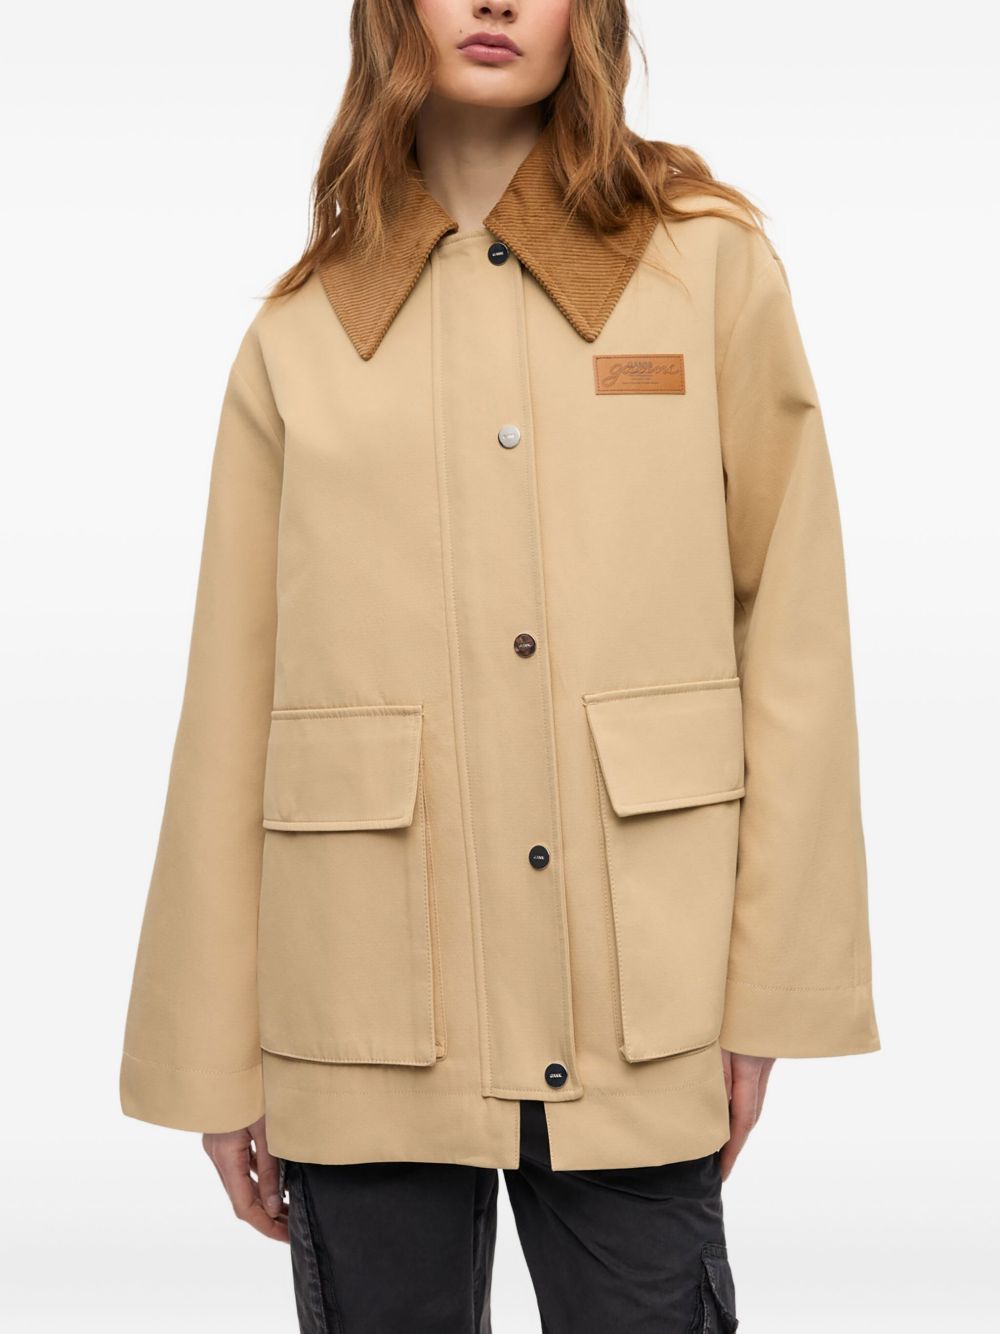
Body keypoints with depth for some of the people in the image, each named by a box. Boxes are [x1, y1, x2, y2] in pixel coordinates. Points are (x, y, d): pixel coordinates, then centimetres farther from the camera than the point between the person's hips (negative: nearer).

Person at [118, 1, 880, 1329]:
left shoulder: (710, 263, 4)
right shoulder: (299, 332, 7)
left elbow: (792, 630, 2)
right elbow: (233, 694, 5)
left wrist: (769, 991, -2)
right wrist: (220, 1061, 4)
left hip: (639, 1011, 0)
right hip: (365, 1013, 1)